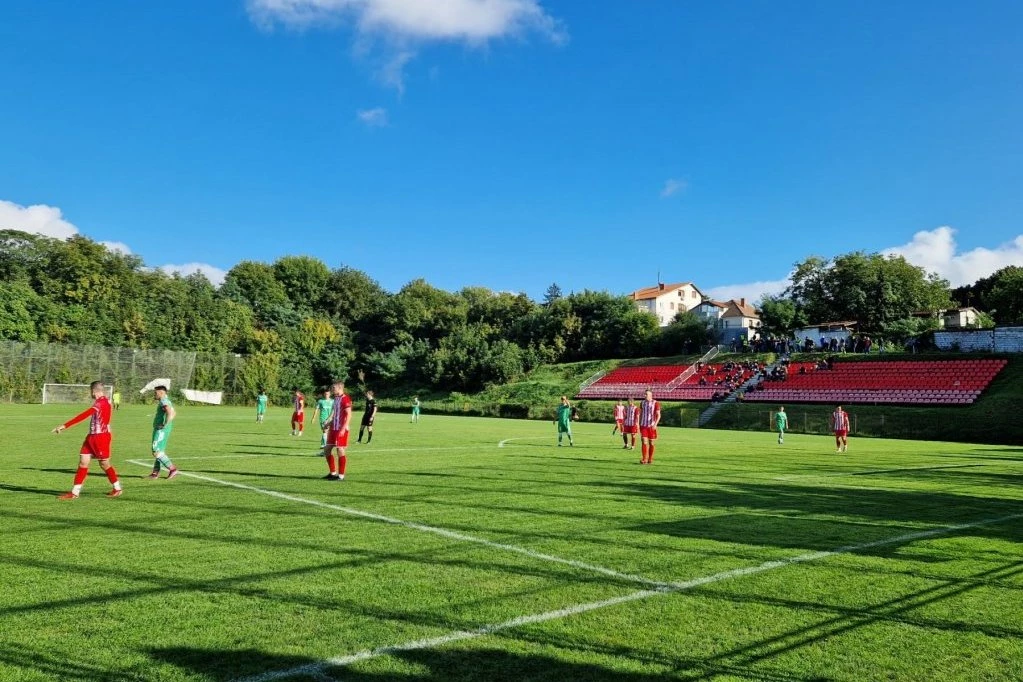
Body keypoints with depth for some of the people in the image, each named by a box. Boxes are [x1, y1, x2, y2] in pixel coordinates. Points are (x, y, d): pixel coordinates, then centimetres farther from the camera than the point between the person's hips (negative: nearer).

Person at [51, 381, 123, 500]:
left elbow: (83, 416, -28)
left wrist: (65, 426, -31)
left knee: (104, 464, 4)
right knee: (83, 462, 5)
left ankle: (117, 489, 20)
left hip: (101, 436, -9)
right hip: (92, 436, 9)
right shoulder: (104, 401, 10)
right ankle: (75, 493, 7)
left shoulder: (101, 402, -19)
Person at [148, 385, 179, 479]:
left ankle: (172, 469, -11)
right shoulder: (166, 401, 17)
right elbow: (174, 413, 30)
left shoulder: (164, 401, -15)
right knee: (159, 451, 13)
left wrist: (165, 425, -24)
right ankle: (155, 472, 18)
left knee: (156, 452, -11)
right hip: (160, 430, 10)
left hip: (161, 430, -10)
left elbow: (170, 413, -32)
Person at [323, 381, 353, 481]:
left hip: (341, 430, -10)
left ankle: (341, 475, 4)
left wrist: (344, 428, -23)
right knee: (327, 450, 11)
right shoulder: (336, 399, 15)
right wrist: (329, 423, 17)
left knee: (340, 451, -4)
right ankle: (333, 472, 22)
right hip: (333, 429, 10)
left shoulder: (345, 399, -13)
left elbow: (349, 415, -18)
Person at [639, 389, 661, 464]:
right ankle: (644, 459, -9)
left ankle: (650, 459, 15)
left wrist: (655, 424, -20)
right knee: (644, 442, -8)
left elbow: (658, 415, -6)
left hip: (651, 426, -2)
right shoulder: (642, 403, 8)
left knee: (651, 443, 5)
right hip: (643, 425, 2)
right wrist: (639, 425, 12)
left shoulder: (655, 403, -5)